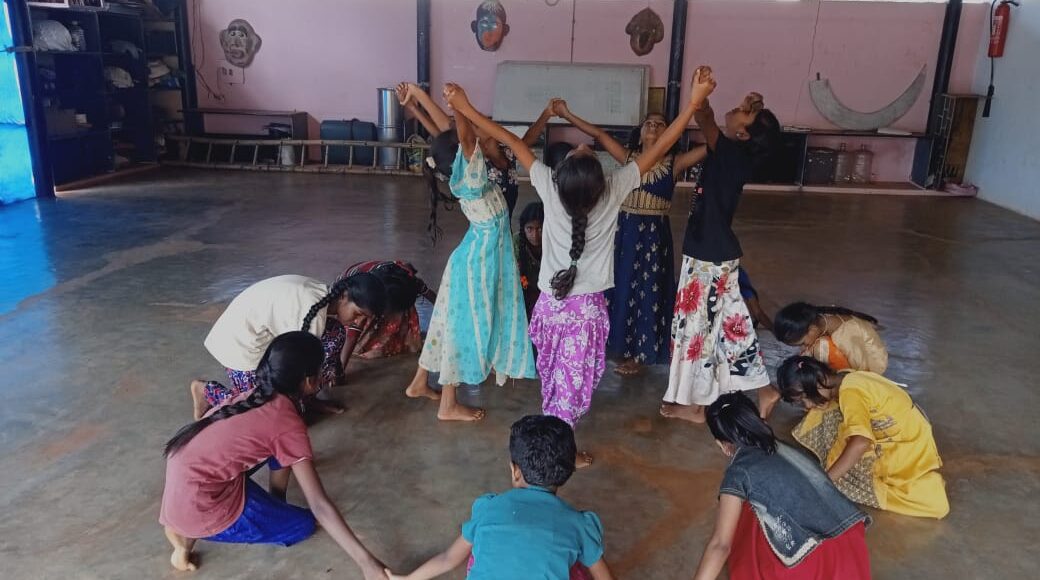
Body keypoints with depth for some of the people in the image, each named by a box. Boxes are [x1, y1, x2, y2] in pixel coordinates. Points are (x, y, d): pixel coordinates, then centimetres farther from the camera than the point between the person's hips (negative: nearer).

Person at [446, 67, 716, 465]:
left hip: (550, 304, 3)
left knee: (553, 377, 22)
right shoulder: (612, 193, -20)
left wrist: (464, 108, 0)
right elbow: (658, 149, -17)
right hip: (586, 308, -3)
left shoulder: (551, 189, -16)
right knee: (574, 381, 12)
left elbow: (513, 142, -9)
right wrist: (694, 103, -14)